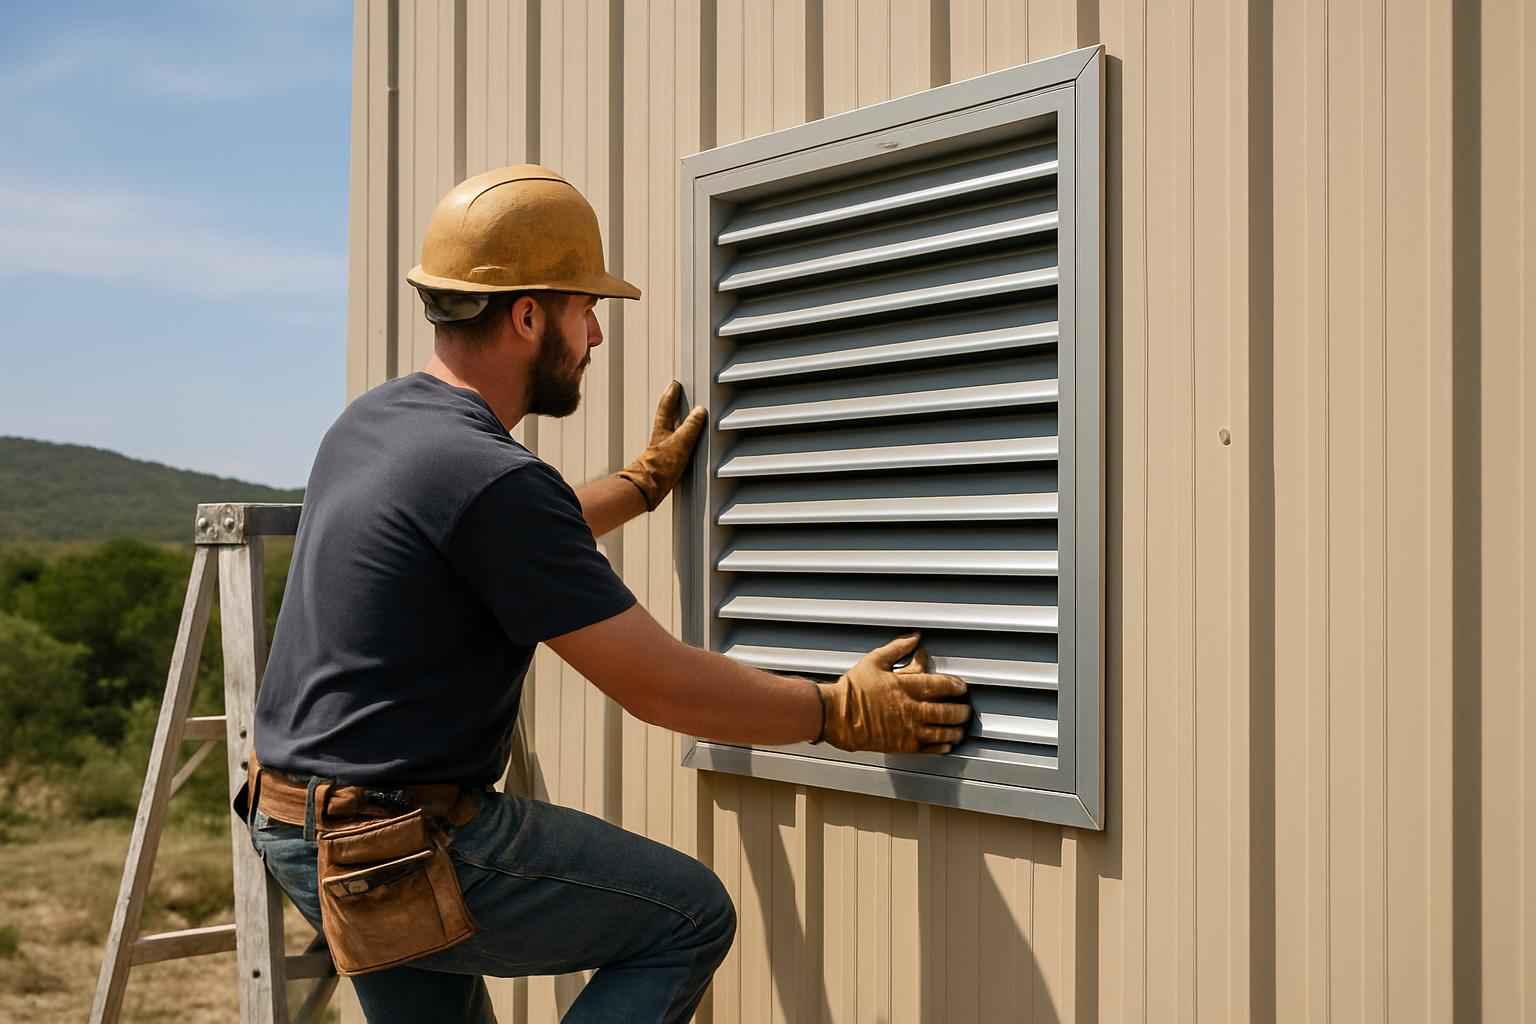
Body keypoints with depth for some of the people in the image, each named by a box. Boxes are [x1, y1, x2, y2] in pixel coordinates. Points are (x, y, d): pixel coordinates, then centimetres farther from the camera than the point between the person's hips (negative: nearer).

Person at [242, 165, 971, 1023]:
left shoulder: (372, 424, 7)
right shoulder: (492, 479, -22)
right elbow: (658, 686, -18)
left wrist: (648, 480, 36)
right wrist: (844, 711, -8)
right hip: (411, 852, -9)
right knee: (692, 917, 2)